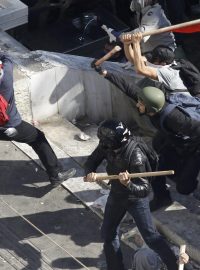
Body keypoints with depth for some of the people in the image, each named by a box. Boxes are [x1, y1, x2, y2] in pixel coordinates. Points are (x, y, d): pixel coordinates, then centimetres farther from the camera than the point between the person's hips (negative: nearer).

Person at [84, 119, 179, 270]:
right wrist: (90, 173, -29)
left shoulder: (135, 156, -37)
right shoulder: (106, 146, -20)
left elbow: (145, 190, -35)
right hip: (116, 195, 6)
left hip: (136, 199, -6)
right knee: (108, 233, 15)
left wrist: (128, 184, -54)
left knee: (150, 236, 0)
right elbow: (91, 162, -6)